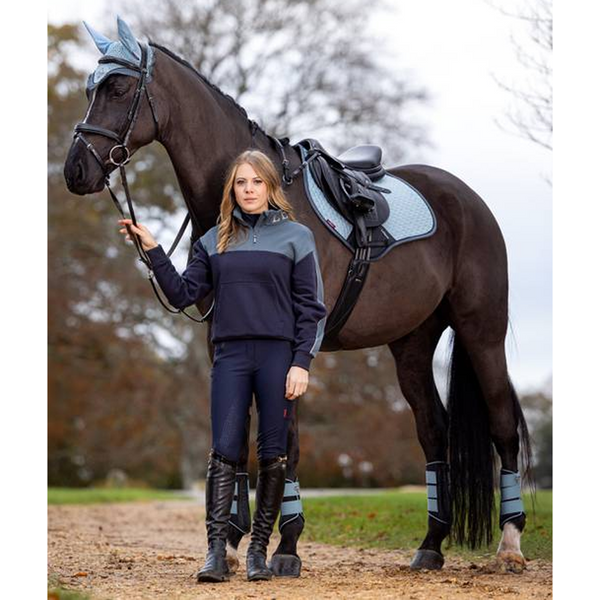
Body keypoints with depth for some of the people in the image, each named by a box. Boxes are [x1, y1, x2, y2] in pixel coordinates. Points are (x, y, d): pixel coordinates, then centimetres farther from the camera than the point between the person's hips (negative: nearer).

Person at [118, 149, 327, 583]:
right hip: (230, 355, 2)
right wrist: (153, 251, 2)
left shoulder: (296, 236, 4)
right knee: (224, 452, -6)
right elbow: (184, 294, 11)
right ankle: (216, 550, -6)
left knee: (273, 456, 1)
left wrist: (302, 363, -7)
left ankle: (259, 549, 10)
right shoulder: (215, 241, 13)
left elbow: (311, 307, 2)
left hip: (278, 355, -2)